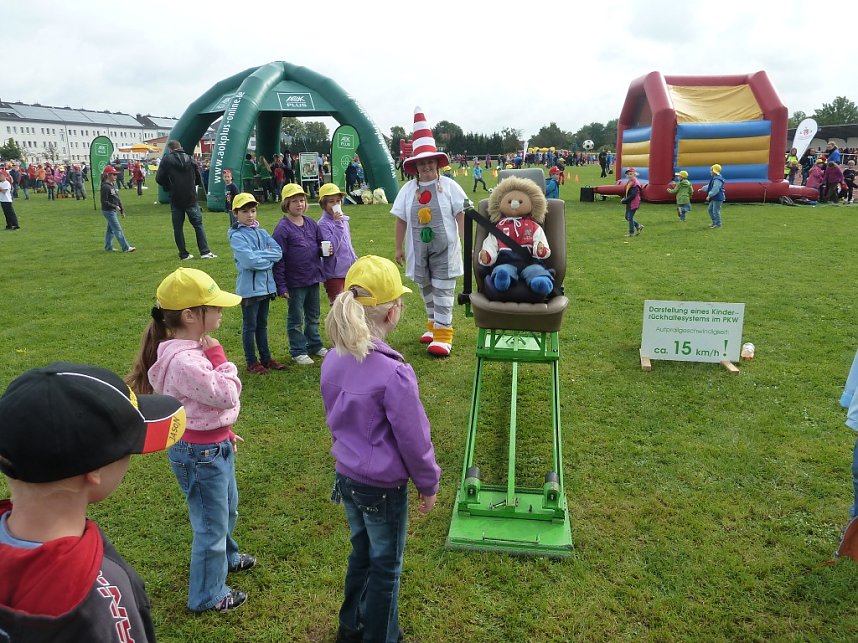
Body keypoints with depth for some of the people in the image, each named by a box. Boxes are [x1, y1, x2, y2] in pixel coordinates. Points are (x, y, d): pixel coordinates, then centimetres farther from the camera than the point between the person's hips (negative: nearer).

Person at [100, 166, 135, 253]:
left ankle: (108, 247, 23)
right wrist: (115, 206, -24)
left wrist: (122, 210, 18)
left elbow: (117, 199, 17)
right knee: (118, 230, -6)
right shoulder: (105, 187, -17)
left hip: (114, 211, 9)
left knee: (111, 229, 15)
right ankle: (126, 247, -5)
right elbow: (104, 201, -20)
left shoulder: (113, 185, 11)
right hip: (108, 211, -9)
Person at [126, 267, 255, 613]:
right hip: (200, 453, -10)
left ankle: (226, 556, 57)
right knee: (211, 524, 10)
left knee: (227, 509, 31)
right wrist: (218, 357, -20)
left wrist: (224, 432, 19)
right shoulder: (185, 361, -32)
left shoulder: (192, 348, 1)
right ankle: (208, 595, 31)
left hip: (214, 444, 10)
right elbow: (226, 395, -27)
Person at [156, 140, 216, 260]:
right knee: (198, 224, 7)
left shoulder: (167, 159, -4)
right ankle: (205, 252, 0)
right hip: (191, 198, 1)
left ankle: (183, 254, 9)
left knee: (178, 227, 8)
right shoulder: (190, 158, 3)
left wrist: (169, 186, 13)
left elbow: (159, 179, -5)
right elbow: (199, 179, 6)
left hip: (175, 199, -1)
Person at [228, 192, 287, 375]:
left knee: (262, 324, 17)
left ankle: (266, 358, 28)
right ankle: (252, 362, 16)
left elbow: (278, 252, -4)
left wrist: (259, 255, -15)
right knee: (250, 326, 6)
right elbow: (249, 261, -22)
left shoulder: (262, 233, 8)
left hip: (266, 285, 6)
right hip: (249, 288, -6)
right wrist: (268, 258, -9)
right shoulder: (237, 236, -11)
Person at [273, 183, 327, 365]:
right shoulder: (282, 228, -13)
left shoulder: (311, 224, 4)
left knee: (314, 315, 19)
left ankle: (315, 345, 33)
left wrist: (324, 250, -8)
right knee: (296, 319, 8)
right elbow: (278, 259, -13)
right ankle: (298, 351, 19)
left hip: (313, 278, 6)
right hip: (295, 282, -6)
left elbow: (320, 244, 17)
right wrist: (281, 286, -15)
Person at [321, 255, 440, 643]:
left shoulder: (333, 360, -7)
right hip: (383, 487, -7)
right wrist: (429, 484, -4)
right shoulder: (393, 372, -29)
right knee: (386, 567, 16)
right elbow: (414, 439, -19)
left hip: (346, 476, 7)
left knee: (361, 553, 27)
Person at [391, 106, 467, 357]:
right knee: (426, 289, 16)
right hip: (419, 249, 4)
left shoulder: (449, 186, -6)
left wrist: (465, 242, -11)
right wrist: (399, 248, 8)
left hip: (444, 247, -4)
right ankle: (433, 325, 35)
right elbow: (401, 220, 6)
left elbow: (461, 215, -6)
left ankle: (443, 335, 4)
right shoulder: (408, 189, 2)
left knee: (443, 290, -2)